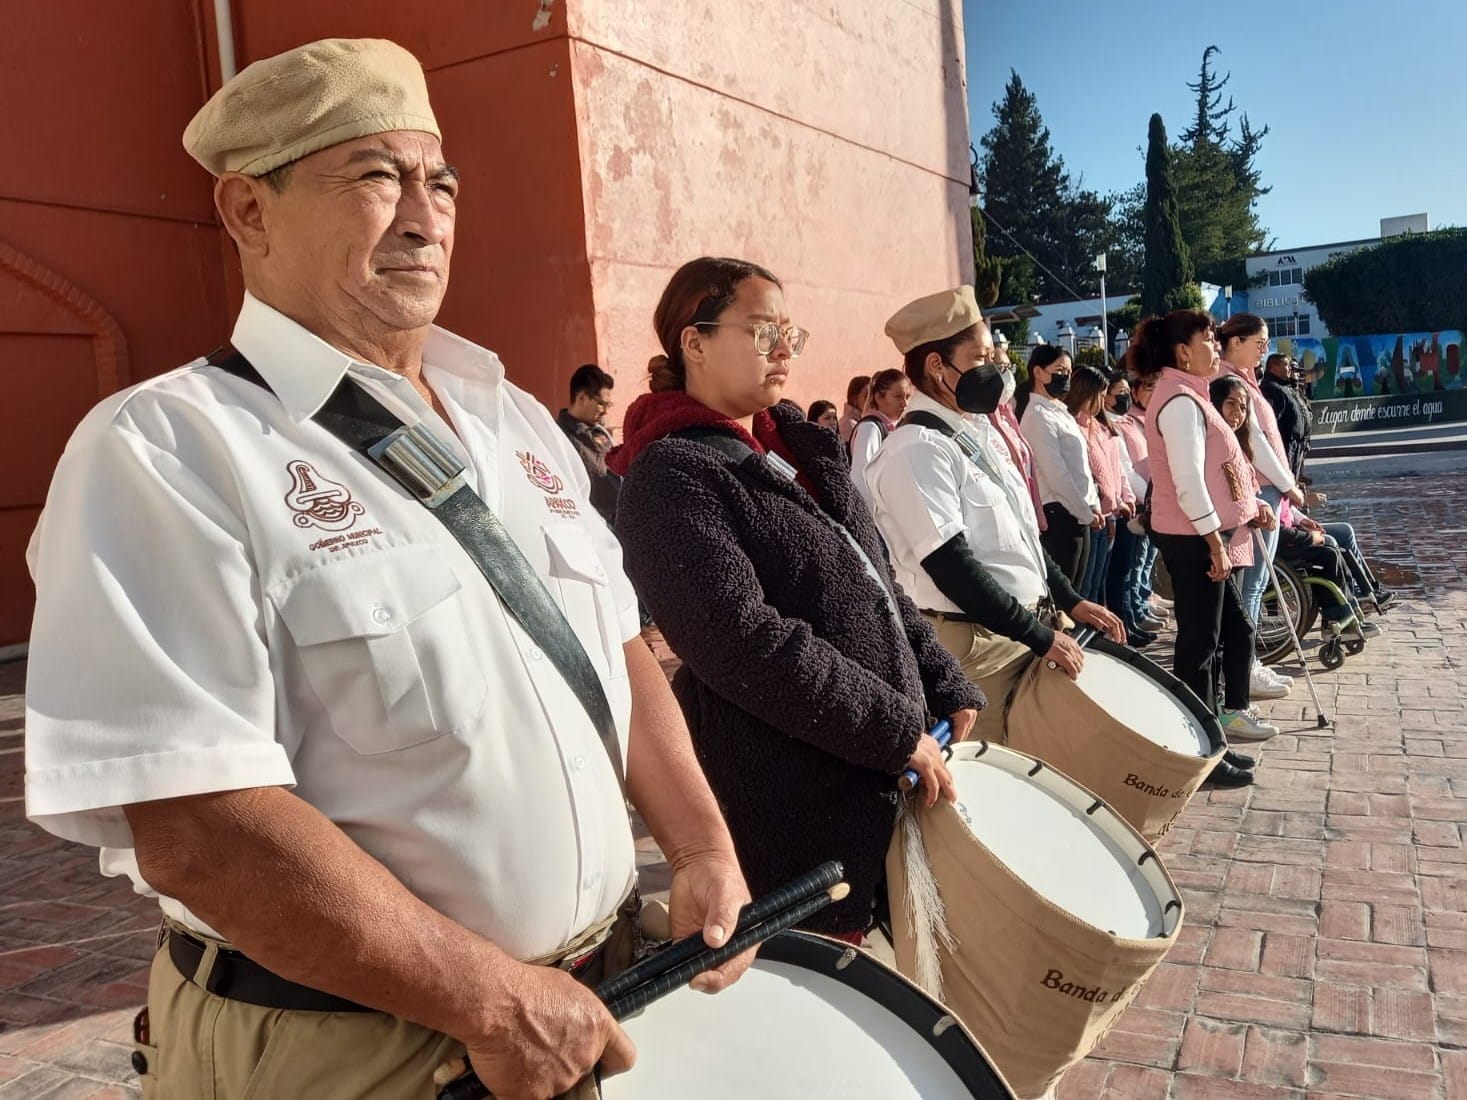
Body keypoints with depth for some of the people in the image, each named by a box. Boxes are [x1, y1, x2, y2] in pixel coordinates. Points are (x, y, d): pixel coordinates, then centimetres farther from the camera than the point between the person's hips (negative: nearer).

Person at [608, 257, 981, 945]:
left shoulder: (801, 445, 12)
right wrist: (899, 731, -20)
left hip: (881, 775, 8)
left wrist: (946, 691, 9)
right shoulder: (670, 478, -15)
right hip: (793, 799, -8)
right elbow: (744, 643, -24)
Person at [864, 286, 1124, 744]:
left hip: (1031, 625, 9)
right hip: (977, 642, -9)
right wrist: (1040, 636, -18)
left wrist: (1070, 601, 12)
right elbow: (952, 567, -23)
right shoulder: (916, 450, -19)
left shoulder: (980, 429, 11)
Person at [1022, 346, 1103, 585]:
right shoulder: (1039, 415, -12)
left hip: (1078, 514, 9)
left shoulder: (1061, 412, 17)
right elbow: (1056, 475, -17)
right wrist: (1086, 514, -11)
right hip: (1059, 515, -9)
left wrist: (1093, 506, 8)